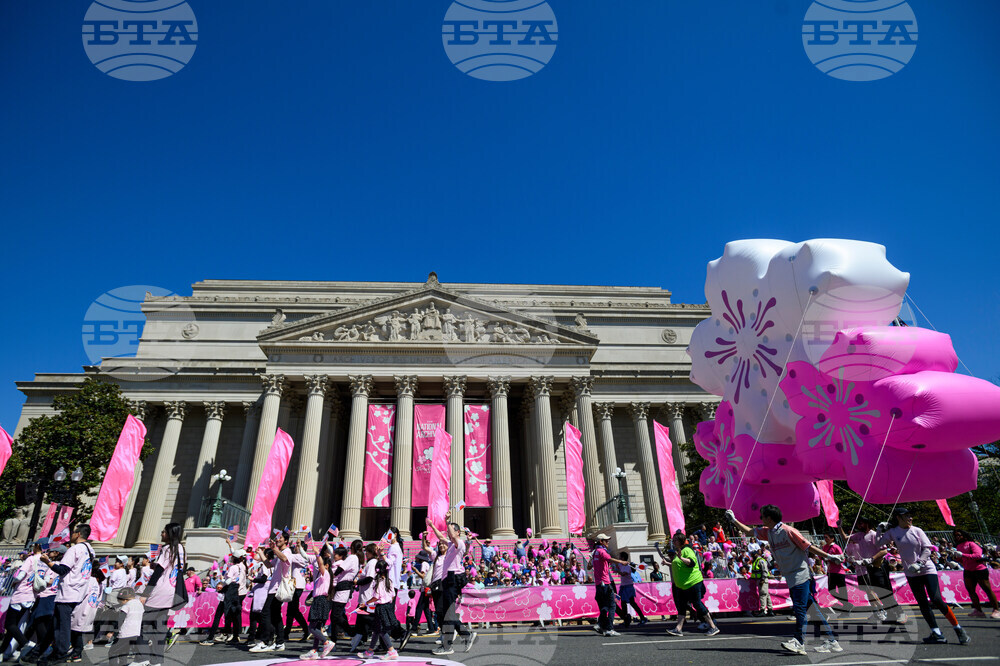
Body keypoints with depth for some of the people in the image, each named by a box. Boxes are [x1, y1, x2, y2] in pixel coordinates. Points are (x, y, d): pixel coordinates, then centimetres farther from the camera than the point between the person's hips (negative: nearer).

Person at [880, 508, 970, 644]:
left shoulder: (917, 531, -2)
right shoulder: (892, 532, -1)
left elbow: (927, 549, -5)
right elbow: (878, 544, -1)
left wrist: (919, 563, -15)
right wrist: (880, 531, -7)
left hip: (927, 569, -2)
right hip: (911, 573, 2)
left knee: (936, 600, -11)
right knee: (922, 603, 2)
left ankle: (958, 629, 4)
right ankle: (937, 634, 8)